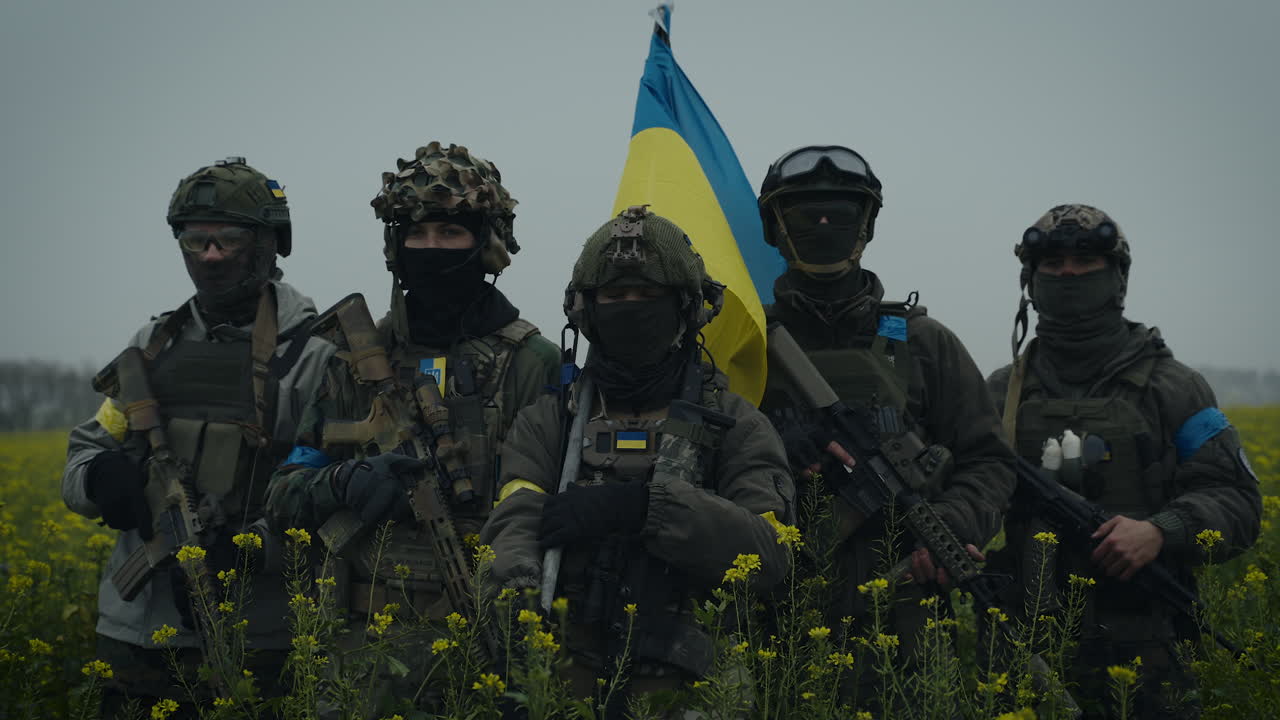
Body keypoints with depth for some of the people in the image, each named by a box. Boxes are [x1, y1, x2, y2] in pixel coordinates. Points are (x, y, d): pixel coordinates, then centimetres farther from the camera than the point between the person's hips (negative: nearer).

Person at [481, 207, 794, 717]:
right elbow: (513, 531, 3)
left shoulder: (734, 427, 12)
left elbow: (771, 552, -3)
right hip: (565, 671, 1)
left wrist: (644, 505, -13)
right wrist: (522, 600, -20)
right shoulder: (548, 421, 17)